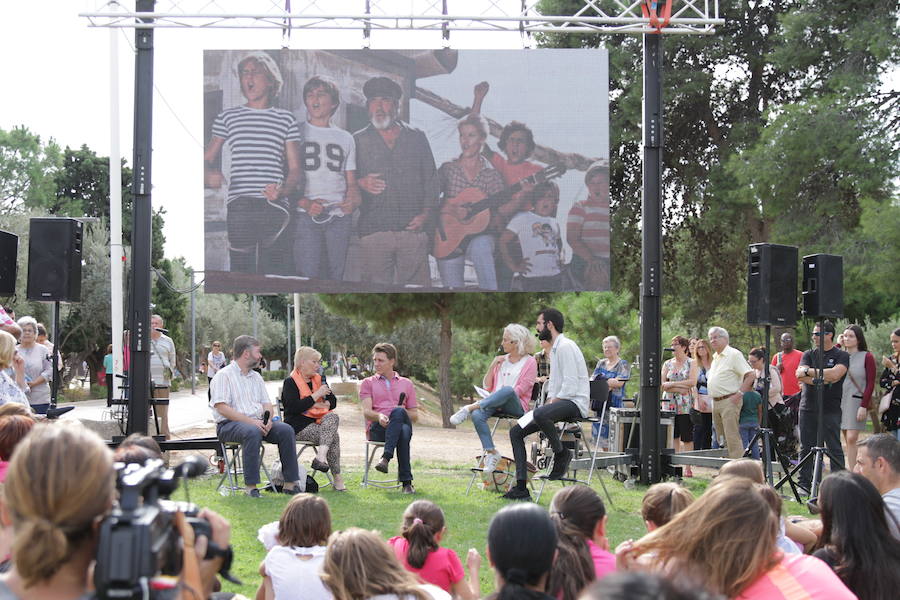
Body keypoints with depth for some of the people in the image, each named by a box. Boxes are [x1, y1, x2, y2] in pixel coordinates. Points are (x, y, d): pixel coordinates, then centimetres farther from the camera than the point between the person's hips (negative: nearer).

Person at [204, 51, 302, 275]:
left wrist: (283, 191, -9)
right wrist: (209, 174, -5)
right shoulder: (228, 117, 18)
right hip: (238, 206, 0)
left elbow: (295, 168, 12)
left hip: (274, 207, 0)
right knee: (240, 270, -6)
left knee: (271, 271, -8)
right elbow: (208, 158, 19)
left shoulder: (285, 119, 16)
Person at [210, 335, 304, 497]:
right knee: (252, 432, -38)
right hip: (230, 424, -6)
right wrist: (250, 421, -20)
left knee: (286, 430, -19)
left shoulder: (256, 377, 22)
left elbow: (267, 403, 19)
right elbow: (222, 408, -13)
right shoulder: (224, 375, -2)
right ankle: (251, 486, -36)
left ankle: (290, 483, -19)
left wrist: (268, 419, -6)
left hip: (257, 422, 6)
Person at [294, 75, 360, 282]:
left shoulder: (345, 138, 18)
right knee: (308, 277, -11)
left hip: (340, 217, 3)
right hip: (306, 217, -3)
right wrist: (305, 203, -15)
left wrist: (353, 201, -6)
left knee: (336, 276, 1)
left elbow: (351, 182, 17)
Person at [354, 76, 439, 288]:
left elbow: (432, 181, 14)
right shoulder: (358, 141, 13)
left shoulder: (417, 138, 16)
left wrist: (425, 213, 0)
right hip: (374, 229, 0)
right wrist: (361, 183, -8)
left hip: (413, 228, 1)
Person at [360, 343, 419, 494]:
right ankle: (406, 481, -43)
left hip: (403, 423, 1)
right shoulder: (368, 383, 21)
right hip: (376, 429, -1)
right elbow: (366, 411, 3)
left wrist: (403, 412, -3)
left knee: (398, 412, -39)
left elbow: (415, 416, 22)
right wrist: (379, 416, -22)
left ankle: (386, 457, -48)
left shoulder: (406, 384, 25)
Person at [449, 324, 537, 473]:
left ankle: (471, 407, -41)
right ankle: (491, 452, -28)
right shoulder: (502, 360, 24)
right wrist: (492, 366, 6)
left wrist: (499, 396, -15)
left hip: (517, 406, -5)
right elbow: (487, 386, 19)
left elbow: (521, 389, -6)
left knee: (507, 390, -41)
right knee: (477, 415, -30)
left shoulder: (530, 362, 6)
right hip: (496, 403, 5)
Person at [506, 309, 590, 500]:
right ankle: (521, 488, -1)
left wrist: (552, 402, -15)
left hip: (574, 403, -10)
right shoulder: (554, 349, 20)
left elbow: (571, 385, -20)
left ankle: (561, 454, -16)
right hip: (560, 401, 10)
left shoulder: (565, 347, -13)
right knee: (516, 432, 3)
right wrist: (549, 401, 8)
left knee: (540, 414, -40)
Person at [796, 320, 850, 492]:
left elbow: (835, 374, -16)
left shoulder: (841, 356, 1)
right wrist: (824, 378, -14)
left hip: (830, 410, -4)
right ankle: (804, 483, 12)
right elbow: (800, 375, -2)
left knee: (834, 448, -3)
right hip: (808, 408, 4)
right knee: (806, 448, 6)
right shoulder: (809, 354, 13)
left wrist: (810, 371, -8)